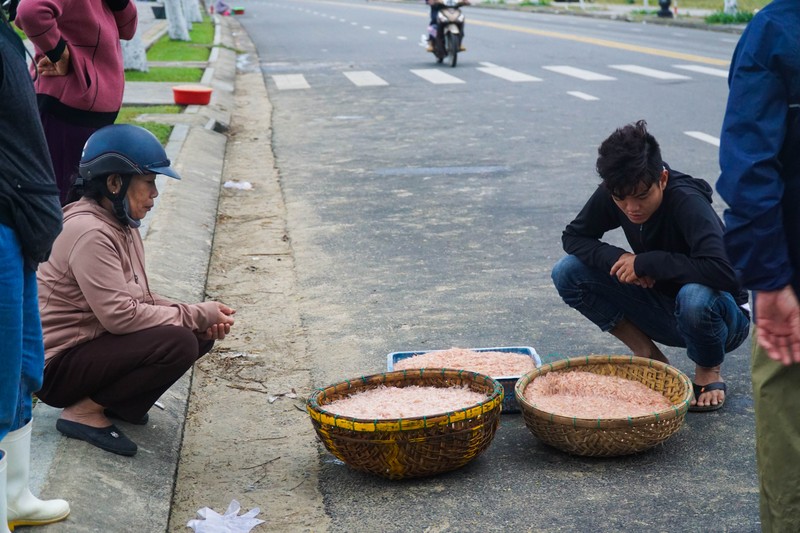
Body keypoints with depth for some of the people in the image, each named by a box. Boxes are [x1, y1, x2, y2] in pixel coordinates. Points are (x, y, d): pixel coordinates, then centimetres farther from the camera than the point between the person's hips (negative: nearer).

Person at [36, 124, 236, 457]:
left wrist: (203, 319, -6)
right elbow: (119, 315, -28)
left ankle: (118, 401, 5)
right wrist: (196, 315, -19)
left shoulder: (122, 226, 7)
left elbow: (139, 298, 9)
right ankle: (84, 411, -12)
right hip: (59, 365, -9)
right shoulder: (90, 233, -23)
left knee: (202, 334, 0)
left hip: (95, 342, 9)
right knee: (179, 342, -26)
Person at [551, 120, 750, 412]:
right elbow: (573, 236, -1)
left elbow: (725, 272, -41)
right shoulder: (611, 195, -13)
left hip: (719, 316, -5)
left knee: (696, 297, -41)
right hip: (662, 307, 5)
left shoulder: (687, 202, -29)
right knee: (567, 273, -12)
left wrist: (646, 262, -33)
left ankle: (708, 371, -6)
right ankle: (647, 355, 3)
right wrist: (618, 258, -22)